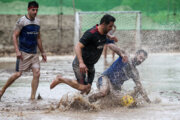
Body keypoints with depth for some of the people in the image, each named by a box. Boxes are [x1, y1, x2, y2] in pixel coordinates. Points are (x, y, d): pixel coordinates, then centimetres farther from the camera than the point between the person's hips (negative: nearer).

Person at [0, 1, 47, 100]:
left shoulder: (37, 22, 12)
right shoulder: (22, 21, -8)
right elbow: (14, 36, -10)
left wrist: (42, 52, 21)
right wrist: (17, 51, -20)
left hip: (34, 53, 6)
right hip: (23, 53, -6)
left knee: (37, 73, -8)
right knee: (18, 74, -7)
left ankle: (32, 97, -5)